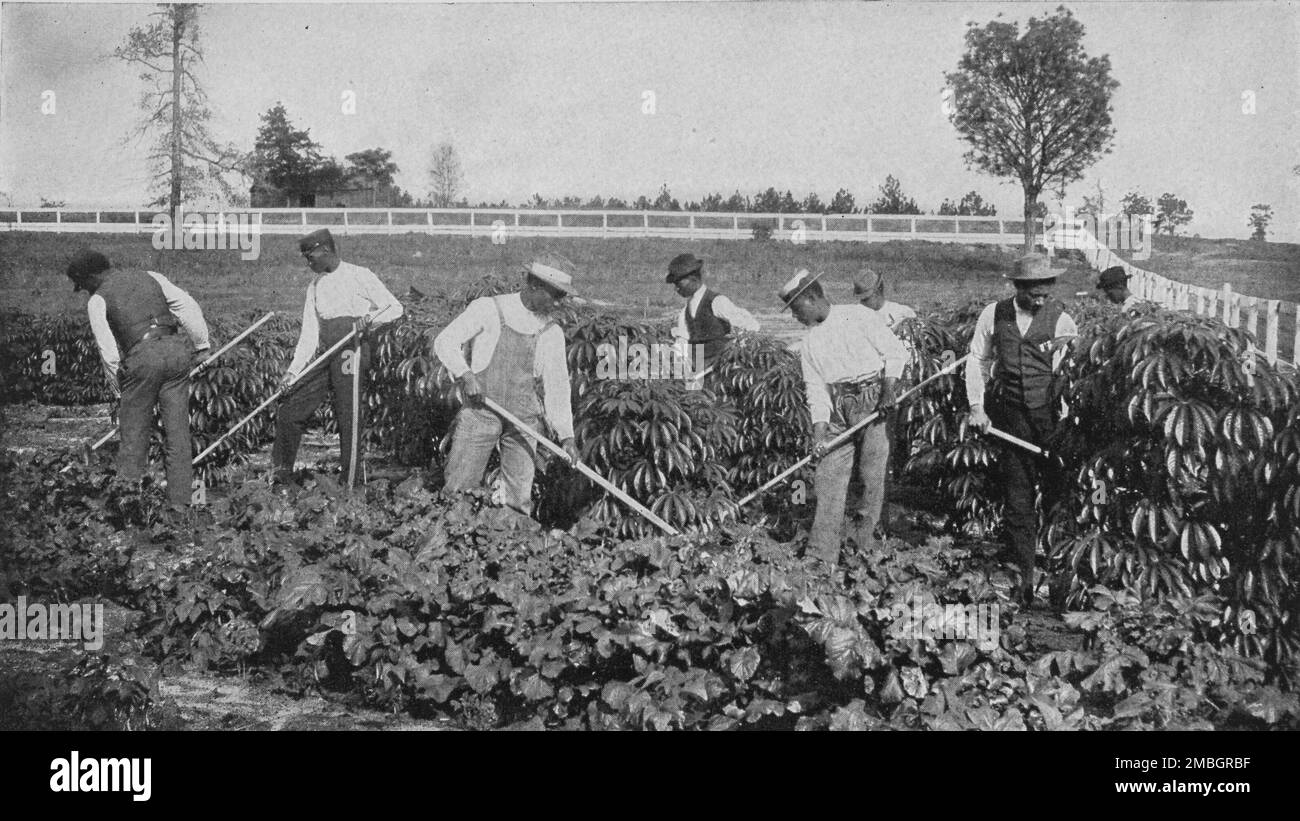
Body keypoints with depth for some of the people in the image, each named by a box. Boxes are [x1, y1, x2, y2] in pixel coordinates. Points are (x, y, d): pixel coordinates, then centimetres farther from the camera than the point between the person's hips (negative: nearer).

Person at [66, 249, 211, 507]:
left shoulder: (97, 300, 7)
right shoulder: (150, 277, 17)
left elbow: (108, 350, 1)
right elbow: (189, 307, 9)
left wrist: (117, 389, 11)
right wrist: (200, 346, 14)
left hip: (142, 357, -4)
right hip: (176, 350, 4)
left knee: (134, 431, 10)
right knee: (177, 430, 7)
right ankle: (180, 501, 10)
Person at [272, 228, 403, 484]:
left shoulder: (359, 276, 0)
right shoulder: (315, 287, 18)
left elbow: (395, 308, -1)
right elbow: (309, 334, 13)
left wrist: (369, 318, -20)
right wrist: (294, 370, 3)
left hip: (350, 351, -6)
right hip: (323, 354, 6)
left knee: (349, 417, -7)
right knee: (289, 412, 2)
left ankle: (350, 481, 1)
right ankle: (280, 475, 14)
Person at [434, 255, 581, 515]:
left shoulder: (552, 334, 8)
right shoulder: (487, 309, -2)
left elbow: (556, 386, 5)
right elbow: (445, 341, -6)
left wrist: (566, 435, -5)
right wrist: (466, 374, -22)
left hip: (523, 419, 3)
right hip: (479, 413, -3)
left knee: (519, 498, 1)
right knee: (459, 490, -2)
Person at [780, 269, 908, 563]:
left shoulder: (859, 316, -1)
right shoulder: (809, 345, 12)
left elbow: (895, 351, -2)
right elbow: (816, 390, 6)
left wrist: (888, 389, -14)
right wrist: (818, 434, -5)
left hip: (873, 401, -4)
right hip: (838, 410, 4)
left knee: (873, 476, -1)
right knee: (828, 476, -4)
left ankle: (866, 544, 12)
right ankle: (821, 553, -3)